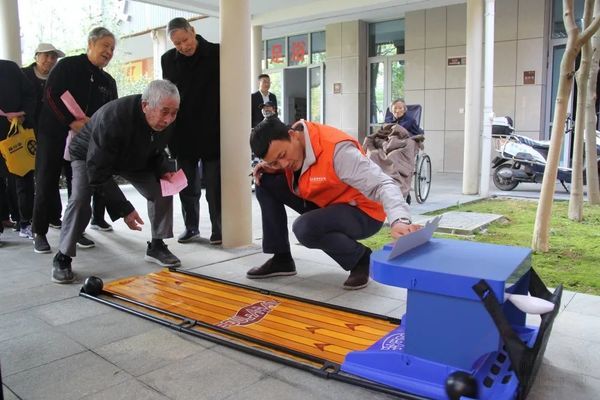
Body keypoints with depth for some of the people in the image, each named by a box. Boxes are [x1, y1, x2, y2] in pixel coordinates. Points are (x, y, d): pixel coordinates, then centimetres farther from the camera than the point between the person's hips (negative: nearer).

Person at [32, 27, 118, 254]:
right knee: (46, 185, 0)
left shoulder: (108, 82, 13)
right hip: (54, 135, -4)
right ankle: (40, 233, 10)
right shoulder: (67, 66, -3)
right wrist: (71, 122, -21)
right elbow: (51, 96, -11)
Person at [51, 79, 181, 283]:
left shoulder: (164, 123, -24)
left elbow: (156, 153, 0)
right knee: (80, 199, -26)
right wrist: (124, 209, -36)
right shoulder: (112, 118, -43)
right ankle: (62, 258, -6)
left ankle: (156, 247, 6)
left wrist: (163, 170, -22)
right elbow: (98, 173, -37)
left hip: (134, 158, 5)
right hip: (89, 156, -5)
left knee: (162, 190, -10)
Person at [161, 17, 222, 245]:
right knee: (187, 185, 10)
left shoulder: (217, 54, -5)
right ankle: (191, 226, 24)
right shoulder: (168, 60, 5)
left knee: (214, 185, 1)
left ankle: (218, 229, 13)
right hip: (183, 133, 4)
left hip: (211, 132, -3)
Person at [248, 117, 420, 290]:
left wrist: (400, 220, -51)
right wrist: (271, 169, -9)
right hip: (321, 204, 8)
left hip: (361, 212, -7)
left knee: (305, 228, -35)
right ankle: (281, 259, 3)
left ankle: (362, 258, -8)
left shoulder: (336, 149, -30)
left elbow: (381, 184, -35)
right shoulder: (283, 147, -9)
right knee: (266, 183, -5)